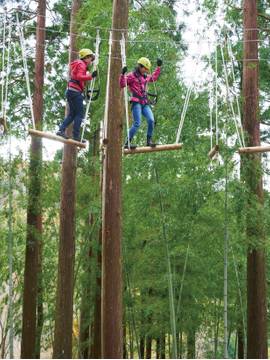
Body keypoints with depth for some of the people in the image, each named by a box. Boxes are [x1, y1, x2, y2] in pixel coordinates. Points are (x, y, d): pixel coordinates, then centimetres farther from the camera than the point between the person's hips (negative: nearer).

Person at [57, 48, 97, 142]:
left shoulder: (78, 64, 25)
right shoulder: (81, 64, -7)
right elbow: (79, 77, -22)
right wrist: (91, 76, -29)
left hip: (70, 91, 10)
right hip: (76, 92, -10)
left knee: (72, 114, 13)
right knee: (79, 114, -7)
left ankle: (61, 130, 2)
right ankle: (76, 136, -10)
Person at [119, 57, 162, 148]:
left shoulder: (145, 77, 23)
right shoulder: (131, 76, 2)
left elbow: (154, 78, 42)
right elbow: (122, 84, -7)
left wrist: (158, 67, 41)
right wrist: (123, 74, -21)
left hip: (145, 103, 7)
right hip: (136, 102, -6)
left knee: (151, 120, -15)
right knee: (137, 123, -16)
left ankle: (149, 140, -3)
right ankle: (127, 143, -8)